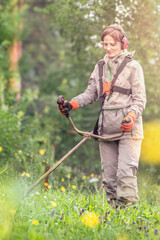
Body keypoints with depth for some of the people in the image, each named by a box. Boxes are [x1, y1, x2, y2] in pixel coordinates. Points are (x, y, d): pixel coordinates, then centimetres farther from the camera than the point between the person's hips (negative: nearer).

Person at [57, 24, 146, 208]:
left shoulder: (132, 67, 0)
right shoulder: (100, 67, 16)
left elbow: (140, 99, -2)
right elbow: (91, 93, 17)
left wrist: (131, 117, -20)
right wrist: (72, 104, 0)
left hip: (128, 128, -5)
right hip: (106, 128, 5)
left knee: (125, 172, -14)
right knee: (108, 173, 4)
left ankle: (128, 206, -12)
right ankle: (114, 208, 9)